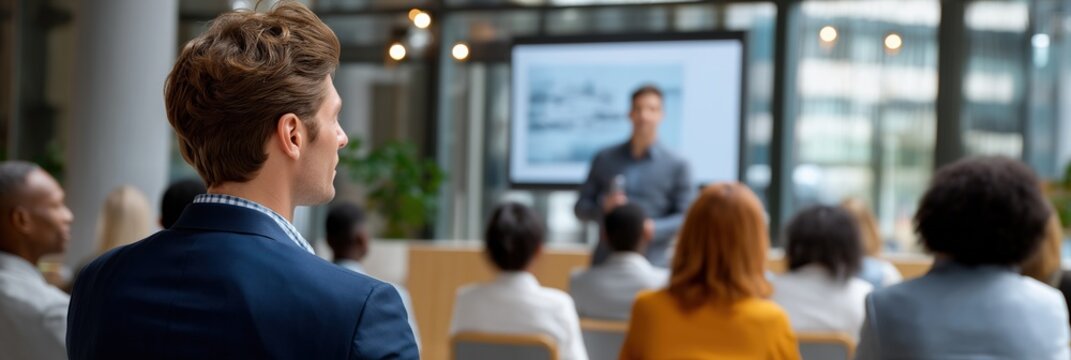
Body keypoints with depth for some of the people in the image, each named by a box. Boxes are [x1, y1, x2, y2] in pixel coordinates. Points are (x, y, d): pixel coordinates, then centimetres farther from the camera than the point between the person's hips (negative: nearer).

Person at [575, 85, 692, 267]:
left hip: (652, 265, -2)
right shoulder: (605, 159, 11)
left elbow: (685, 217, 3)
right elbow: (581, 208, 14)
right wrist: (603, 207, -7)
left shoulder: (676, 165, 4)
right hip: (605, 264, 2)